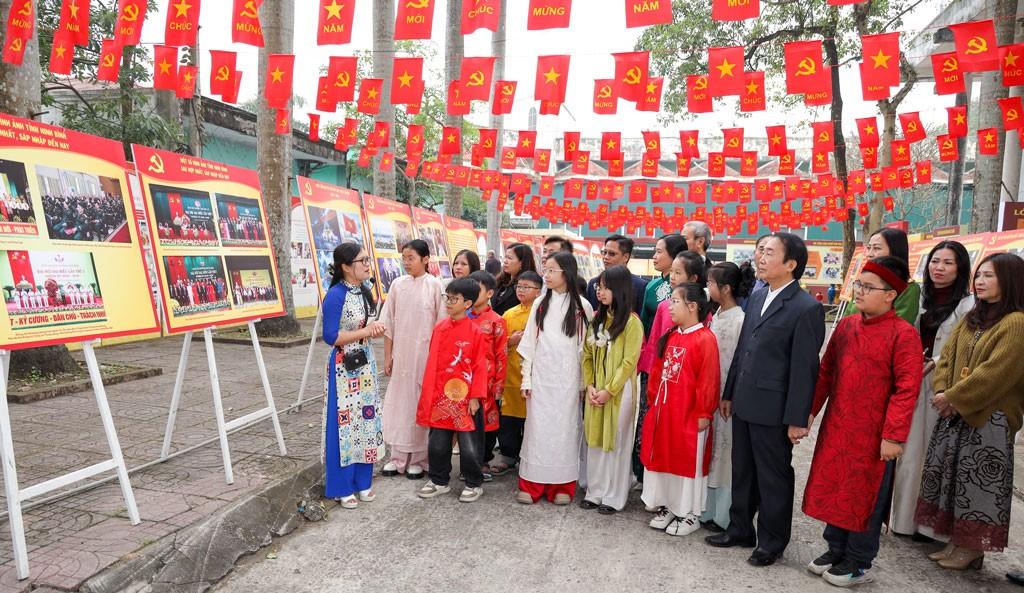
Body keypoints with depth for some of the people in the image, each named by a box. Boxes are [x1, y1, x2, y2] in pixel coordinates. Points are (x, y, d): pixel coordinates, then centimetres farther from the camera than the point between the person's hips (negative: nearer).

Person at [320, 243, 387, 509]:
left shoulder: (365, 290, 6)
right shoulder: (335, 295, -18)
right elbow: (330, 337, -20)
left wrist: (374, 329, -5)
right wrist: (366, 332, -18)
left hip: (365, 364, 7)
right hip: (344, 366, -7)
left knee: (366, 419, 12)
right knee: (345, 423, 1)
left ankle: (362, 480, 25)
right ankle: (342, 487, 15)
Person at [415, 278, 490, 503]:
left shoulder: (475, 332, -11)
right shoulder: (440, 328, 5)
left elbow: (480, 366, -9)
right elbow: (432, 362, 11)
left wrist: (475, 397, -11)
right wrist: (428, 392, 11)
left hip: (464, 398, -5)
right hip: (440, 397, 5)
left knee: (469, 445, 5)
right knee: (437, 443, 14)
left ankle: (474, 484, 23)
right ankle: (439, 481, 31)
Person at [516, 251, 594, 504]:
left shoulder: (582, 306, -1)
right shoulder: (540, 304, 6)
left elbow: (587, 346, 0)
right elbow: (530, 343, 6)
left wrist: (585, 382, -1)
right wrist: (526, 378, 3)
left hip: (567, 376, -2)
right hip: (541, 374, 2)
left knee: (564, 426, 3)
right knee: (537, 426, 3)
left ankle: (562, 485, 15)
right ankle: (532, 484, 12)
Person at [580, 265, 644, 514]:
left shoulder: (632, 322, -11)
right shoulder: (597, 318, 8)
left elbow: (629, 362, -14)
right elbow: (587, 355, 8)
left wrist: (609, 390, -15)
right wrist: (590, 386, -4)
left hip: (619, 390, -6)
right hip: (595, 391, 6)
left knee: (616, 442, 4)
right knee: (595, 440, 11)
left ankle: (613, 497, 15)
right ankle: (595, 492, 22)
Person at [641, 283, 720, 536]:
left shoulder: (705, 339, -15)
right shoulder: (670, 337, 8)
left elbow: (708, 380, -16)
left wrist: (704, 414, -15)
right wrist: (653, 400, 13)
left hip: (690, 415, -7)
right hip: (663, 410, 7)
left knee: (689, 462, 6)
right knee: (663, 457, 15)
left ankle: (689, 515, 21)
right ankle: (667, 507, 30)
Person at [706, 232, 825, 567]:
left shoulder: (806, 308, -13)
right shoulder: (757, 298, 9)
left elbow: (804, 368, -14)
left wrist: (797, 419, -14)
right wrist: (729, 393, 15)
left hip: (773, 410, -7)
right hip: (744, 404, 7)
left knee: (773, 477, 9)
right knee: (742, 471, 18)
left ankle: (772, 542, 25)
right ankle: (740, 530, 35)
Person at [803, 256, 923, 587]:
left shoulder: (903, 334, -13)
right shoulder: (846, 326, 6)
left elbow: (907, 388, -15)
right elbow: (826, 372, 11)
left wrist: (894, 435, -17)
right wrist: (810, 410, 8)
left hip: (873, 435, -6)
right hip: (836, 427, 6)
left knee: (865, 497, 8)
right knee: (833, 490, 15)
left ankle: (858, 563, 24)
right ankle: (836, 550, 33)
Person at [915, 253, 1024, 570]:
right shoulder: (971, 318, 12)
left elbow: (995, 372, -20)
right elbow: (947, 356, 9)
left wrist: (953, 397, -16)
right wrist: (942, 391, -6)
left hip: (989, 418, -8)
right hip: (954, 413, 8)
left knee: (977, 481, 1)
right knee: (949, 474, 11)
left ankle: (973, 548, 14)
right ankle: (956, 542, 23)